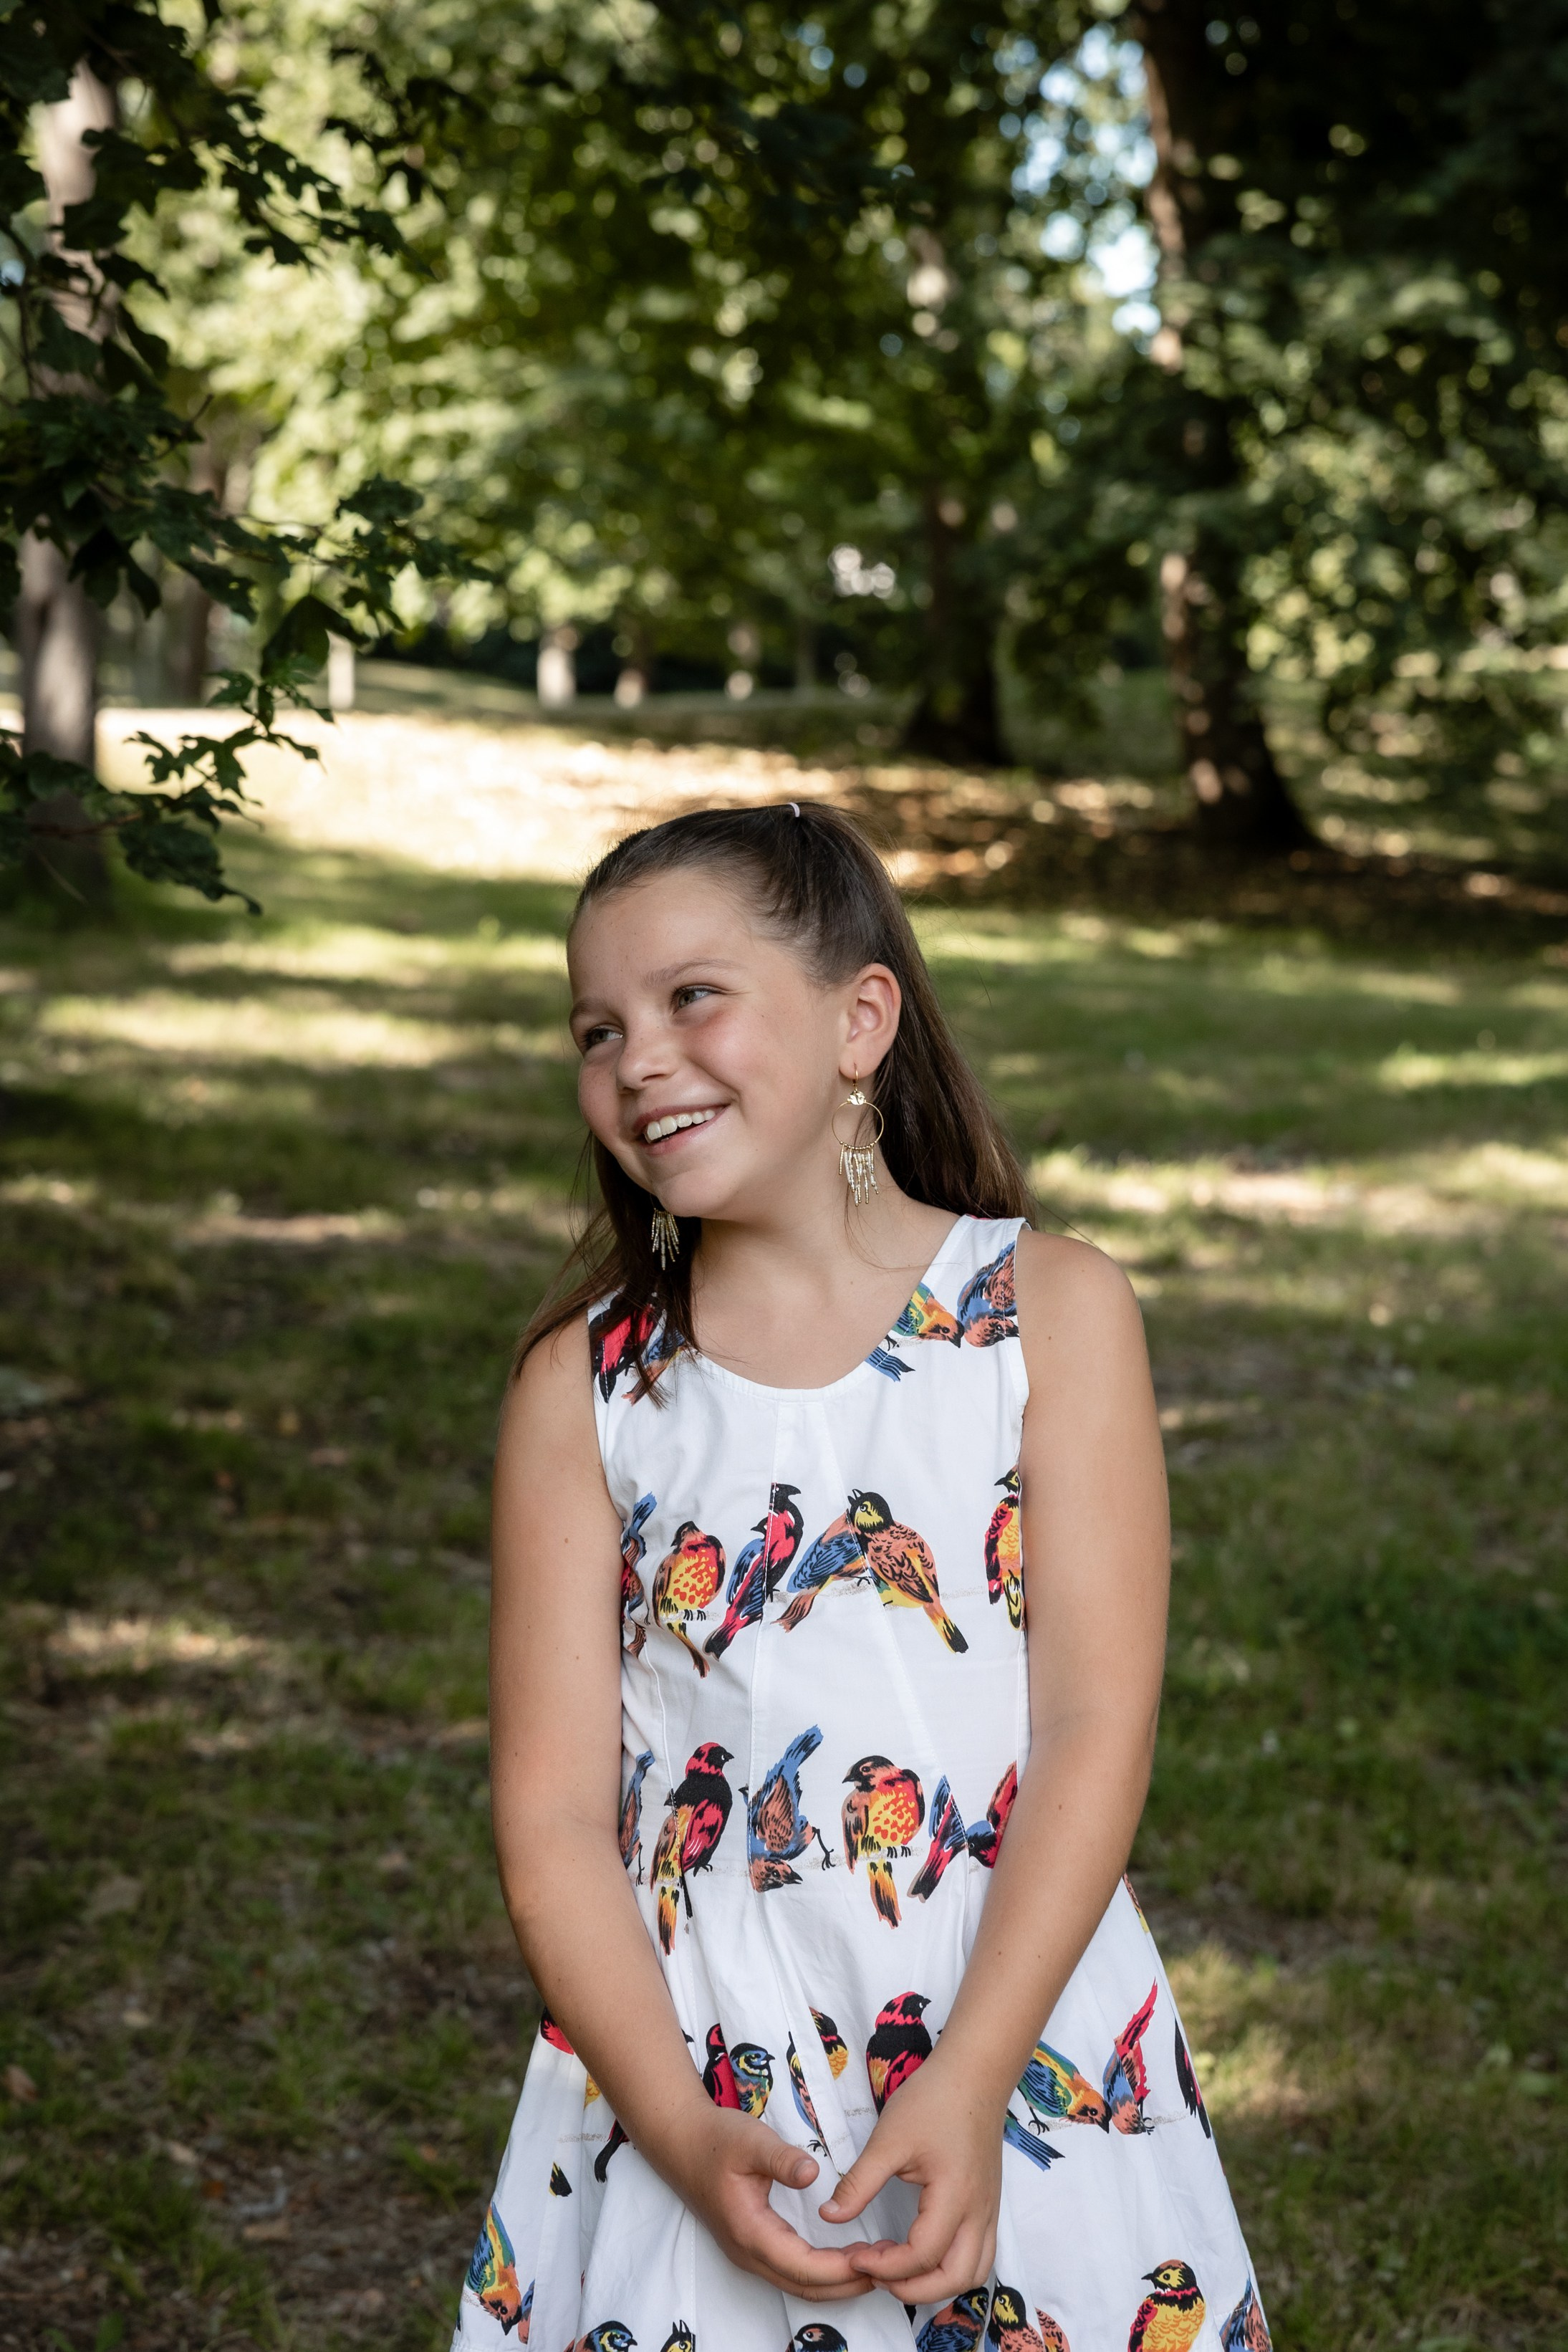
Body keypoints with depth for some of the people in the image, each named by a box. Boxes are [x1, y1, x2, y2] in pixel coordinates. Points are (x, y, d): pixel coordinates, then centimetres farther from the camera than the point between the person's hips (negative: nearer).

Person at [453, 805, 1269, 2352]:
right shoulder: (579, 1386, -2)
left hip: (1025, 2054, 0)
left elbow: (1097, 1721, -10)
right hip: (685, 2079, 1)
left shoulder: (1053, 1312, -4)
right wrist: (684, 2135, -16)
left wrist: (968, 2082, -17)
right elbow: (553, 1816, -5)